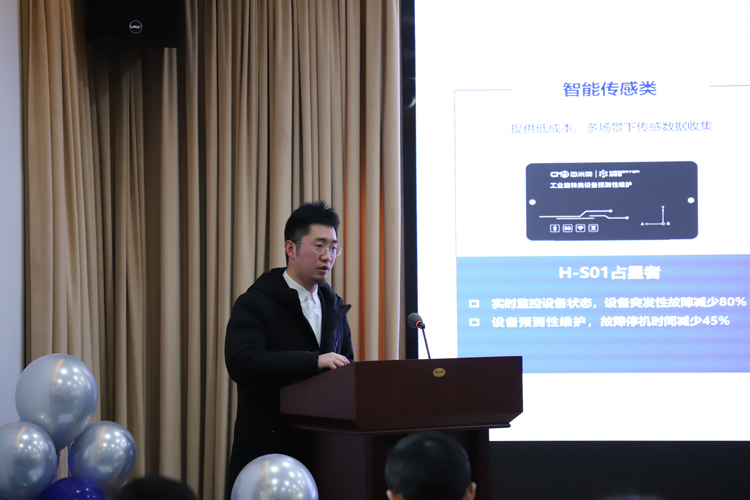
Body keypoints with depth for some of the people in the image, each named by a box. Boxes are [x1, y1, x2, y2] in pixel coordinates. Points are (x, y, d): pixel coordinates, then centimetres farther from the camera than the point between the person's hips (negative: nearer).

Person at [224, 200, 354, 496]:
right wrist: (314, 361, -26)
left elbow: (346, 366, 21)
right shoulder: (255, 303, -6)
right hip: (266, 447, -5)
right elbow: (241, 363, -21)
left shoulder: (334, 308, 15)